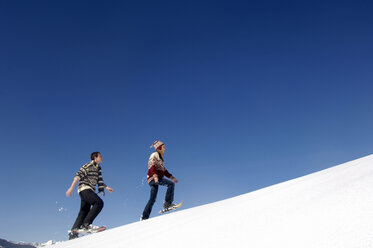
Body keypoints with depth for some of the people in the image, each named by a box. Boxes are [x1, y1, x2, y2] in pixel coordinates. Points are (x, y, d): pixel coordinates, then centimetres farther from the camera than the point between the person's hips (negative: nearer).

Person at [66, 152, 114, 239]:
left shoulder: (98, 168, 22)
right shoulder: (89, 165, -4)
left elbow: (99, 181, 27)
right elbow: (78, 175, -11)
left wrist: (106, 187, 16)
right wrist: (71, 188, -18)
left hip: (90, 191, 9)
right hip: (84, 188, -9)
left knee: (84, 212, 6)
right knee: (99, 203, -24)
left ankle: (73, 232, 8)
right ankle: (86, 223, -25)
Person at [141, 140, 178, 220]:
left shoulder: (160, 157, 28)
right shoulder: (154, 155, 0)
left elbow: (163, 170, 31)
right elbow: (151, 166, -16)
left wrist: (171, 177, 26)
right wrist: (155, 175, -31)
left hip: (155, 179, 9)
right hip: (153, 178, -9)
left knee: (152, 199, 6)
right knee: (171, 184, -19)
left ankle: (144, 217, 5)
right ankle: (167, 203, -22)